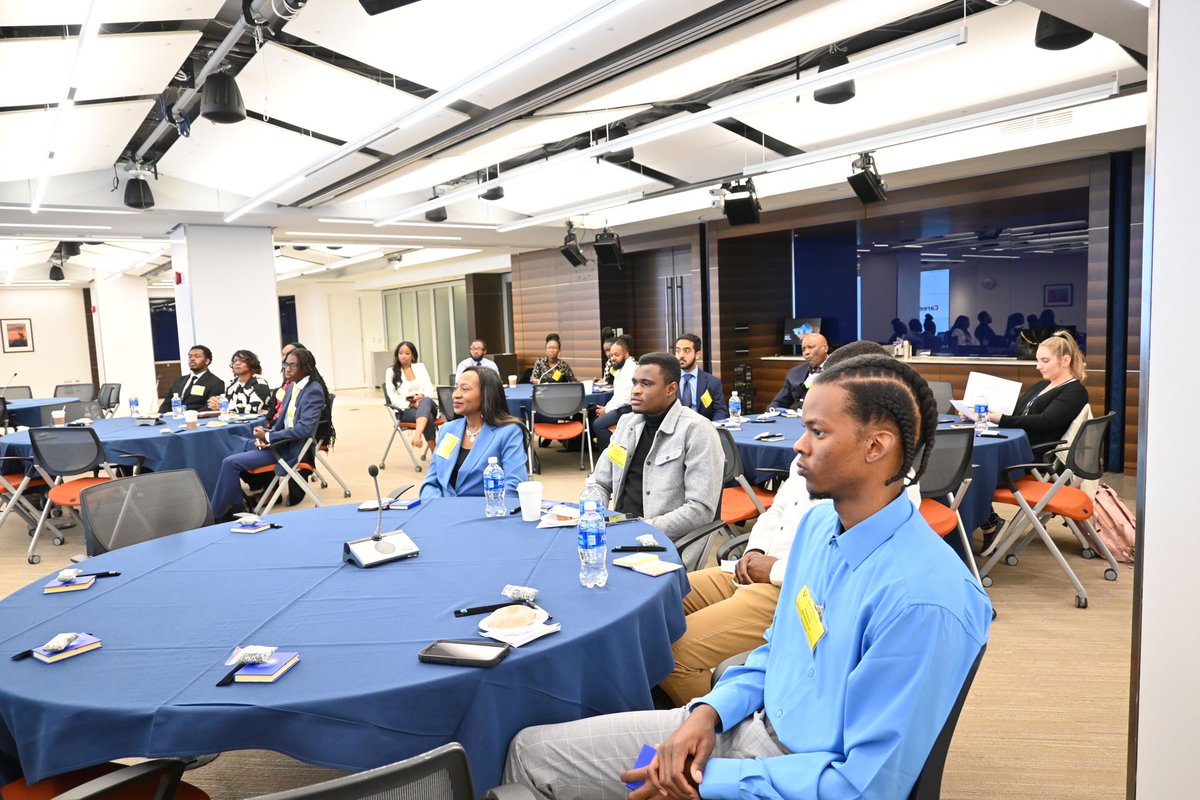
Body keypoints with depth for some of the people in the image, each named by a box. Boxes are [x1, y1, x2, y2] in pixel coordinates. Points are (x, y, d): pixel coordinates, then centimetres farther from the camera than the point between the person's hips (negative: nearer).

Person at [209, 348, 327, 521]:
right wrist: (266, 436, -5)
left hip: (291, 448, -9)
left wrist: (268, 437, -17)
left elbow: (304, 428, -23)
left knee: (231, 462, -13)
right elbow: (282, 420, 15)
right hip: (281, 440, 9)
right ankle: (235, 506, 9)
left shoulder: (313, 391, -15)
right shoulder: (293, 387, 11)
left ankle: (215, 515, 1)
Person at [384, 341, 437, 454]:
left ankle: (417, 436, -61)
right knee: (427, 417, -37)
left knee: (426, 401, -39)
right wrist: (410, 404, -16)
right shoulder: (391, 371, 7)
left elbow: (429, 388, 10)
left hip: (426, 404, 2)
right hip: (406, 410, -2)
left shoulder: (420, 367, 17)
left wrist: (422, 396, -13)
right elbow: (392, 396, -2)